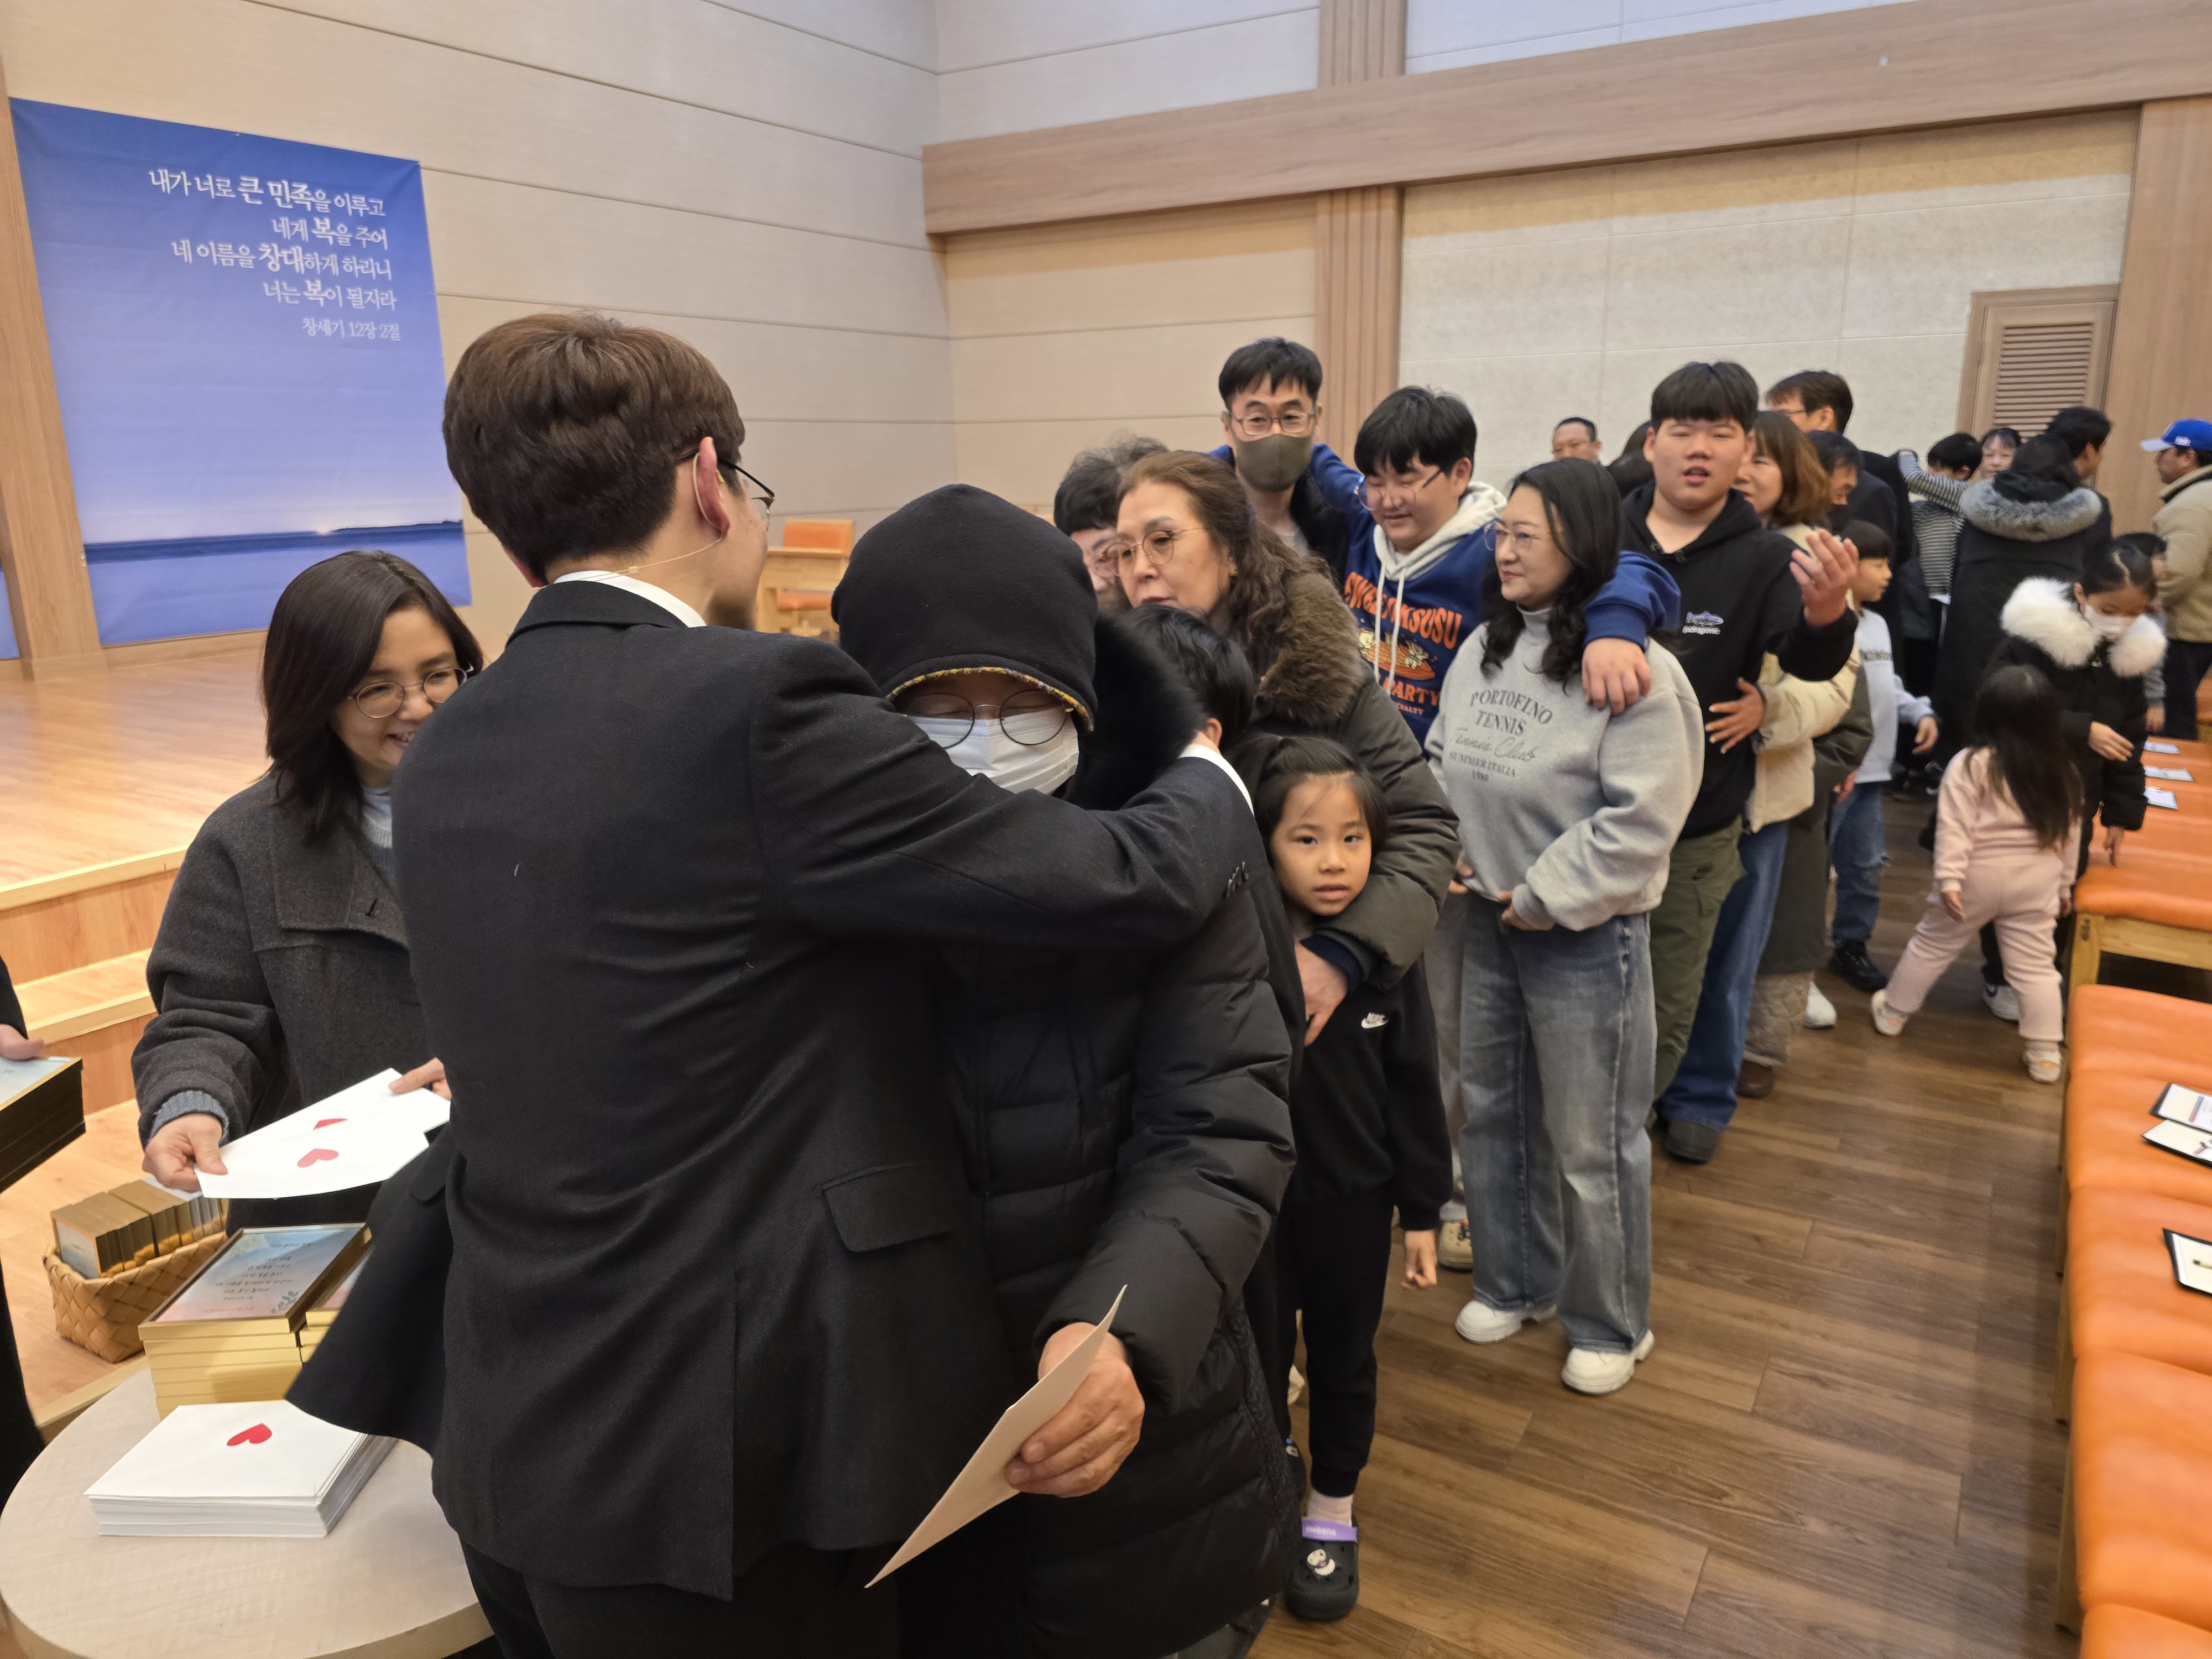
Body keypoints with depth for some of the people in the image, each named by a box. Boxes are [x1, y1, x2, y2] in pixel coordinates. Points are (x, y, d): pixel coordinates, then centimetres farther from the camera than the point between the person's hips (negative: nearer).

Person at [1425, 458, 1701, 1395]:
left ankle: (1610, 1325, 30)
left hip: (1586, 933, -7)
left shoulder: (1634, 669, -19)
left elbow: (1639, 821, -21)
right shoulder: (1486, 646, 4)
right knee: (1490, 1109, 20)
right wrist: (1445, 852, 1)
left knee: (1590, 1142, 6)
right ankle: (1516, 1282, 42)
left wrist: (1544, 897, -16)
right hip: (1489, 918, 7)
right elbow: (1443, 757, 14)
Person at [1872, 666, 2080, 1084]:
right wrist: (2064, 882, 18)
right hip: (2036, 880, 3)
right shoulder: (2058, 770, 1)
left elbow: (1954, 827, -18)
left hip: (1979, 876, -3)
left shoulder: (1970, 765, -14)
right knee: (2036, 964, 8)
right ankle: (2045, 1054, 9)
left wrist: (1949, 878, -17)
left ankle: (1893, 1013, 28)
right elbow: (2065, 831, 9)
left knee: (1932, 945, 14)